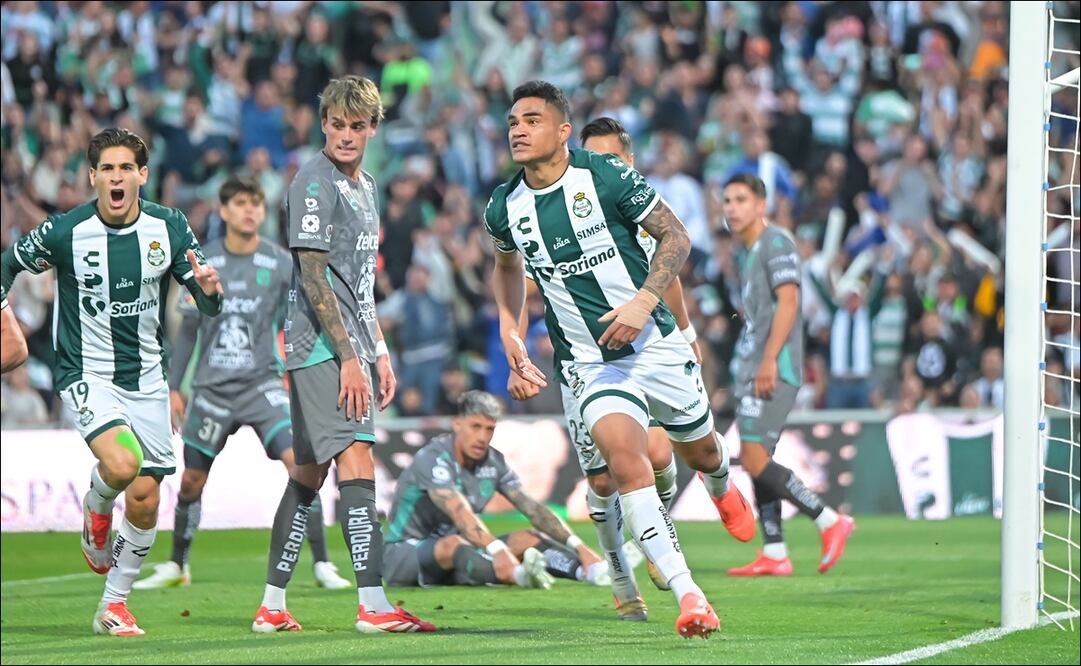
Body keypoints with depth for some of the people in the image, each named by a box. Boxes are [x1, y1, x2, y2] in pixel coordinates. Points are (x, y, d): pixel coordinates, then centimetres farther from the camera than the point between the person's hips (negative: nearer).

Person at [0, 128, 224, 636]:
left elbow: (208, 306, -2)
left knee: (144, 499, 1)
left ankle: (114, 606, 20)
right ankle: (95, 510, 8)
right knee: (121, 463, -28)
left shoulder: (169, 228, -5)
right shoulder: (64, 232, -13)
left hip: (146, 378, 3)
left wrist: (210, 288, -24)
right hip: (86, 374, -3)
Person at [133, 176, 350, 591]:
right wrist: (174, 388, 8)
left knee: (299, 462, -19)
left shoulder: (281, 263, -1)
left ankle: (322, 565, -13)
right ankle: (177, 567, 28)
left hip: (262, 384, -2)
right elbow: (189, 330, 10)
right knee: (191, 481, 7)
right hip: (212, 388, 2)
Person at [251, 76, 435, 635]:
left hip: (351, 351, 9)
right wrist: (347, 357, -19)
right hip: (321, 349, -9)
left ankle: (272, 607, 14)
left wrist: (379, 353, 21)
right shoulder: (315, 183, -10)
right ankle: (373, 605, -22)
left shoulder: (364, 187, 19)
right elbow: (313, 277, -15)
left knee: (309, 473, 10)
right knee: (357, 462, -16)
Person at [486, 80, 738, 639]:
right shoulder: (504, 209, -3)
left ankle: (724, 492, 58)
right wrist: (509, 329, 10)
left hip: (655, 342, 0)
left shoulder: (606, 177, -13)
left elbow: (675, 237, -6)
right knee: (623, 456, -24)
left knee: (700, 452, 16)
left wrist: (642, 303, -19)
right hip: (589, 362, 1)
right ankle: (687, 594, -24)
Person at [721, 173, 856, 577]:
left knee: (754, 459, -15)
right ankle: (775, 555, 7)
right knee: (756, 461, 6)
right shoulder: (746, 253, 20)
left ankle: (830, 522, -10)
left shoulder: (775, 243, -8)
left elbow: (788, 302, -18)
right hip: (751, 370, 10)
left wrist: (769, 360, -24)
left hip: (773, 370, -10)